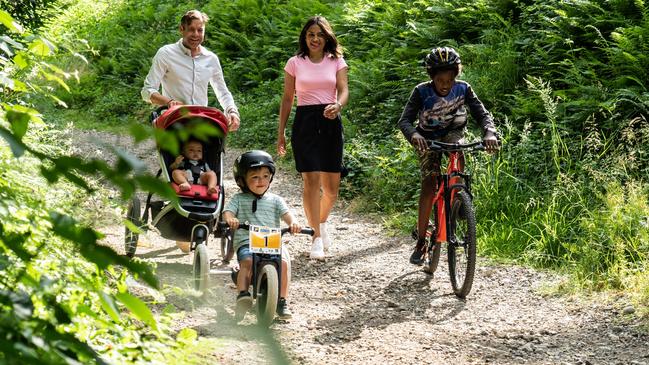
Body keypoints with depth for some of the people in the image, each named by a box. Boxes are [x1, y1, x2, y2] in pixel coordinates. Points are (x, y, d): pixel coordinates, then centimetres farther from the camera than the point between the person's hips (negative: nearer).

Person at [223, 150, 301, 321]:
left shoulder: (275, 200, 17)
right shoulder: (239, 199, 13)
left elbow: (286, 214, 3)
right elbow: (228, 211, -2)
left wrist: (293, 222, -21)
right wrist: (230, 219, -27)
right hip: (246, 242, -1)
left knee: (284, 260, -25)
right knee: (247, 261, -34)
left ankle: (283, 300, -17)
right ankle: (242, 294, -35)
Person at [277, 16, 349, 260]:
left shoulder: (336, 62, 7)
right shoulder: (295, 63, 5)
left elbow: (344, 90, -4)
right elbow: (287, 99, 9)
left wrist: (338, 105, -27)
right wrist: (280, 132, 7)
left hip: (330, 122, 2)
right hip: (305, 122, -2)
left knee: (332, 185, 3)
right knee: (311, 180, -13)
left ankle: (322, 222, 34)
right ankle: (317, 238, -7)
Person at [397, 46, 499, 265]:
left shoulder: (463, 89, -19)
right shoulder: (422, 91, -23)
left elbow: (482, 114, -22)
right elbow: (404, 120, -29)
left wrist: (489, 133, -44)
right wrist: (414, 135, -52)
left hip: (452, 133, 1)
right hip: (428, 139, -1)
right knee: (429, 184, -14)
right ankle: (421, 242, -8)